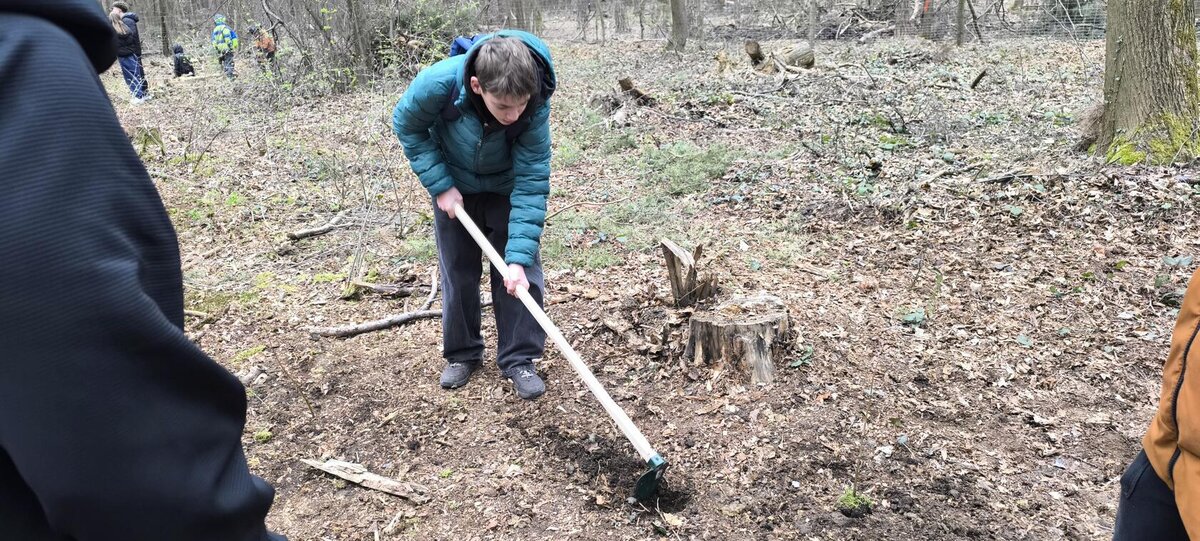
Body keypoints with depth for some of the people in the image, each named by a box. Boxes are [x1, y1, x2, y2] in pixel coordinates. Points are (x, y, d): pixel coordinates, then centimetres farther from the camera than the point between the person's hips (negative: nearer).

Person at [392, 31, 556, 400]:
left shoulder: (535, 106, -36)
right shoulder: (438, 84, -36)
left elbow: (531, 182, -32)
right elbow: (406, 125, -14)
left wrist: (519, 256, -37)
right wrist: (440, 186, -20)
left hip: (507, 188, 0)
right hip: (455, 188, 0)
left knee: (521, 271, -4)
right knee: (458, 273, 8)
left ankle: (518, 358, 12)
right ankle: (462, 354, 27)